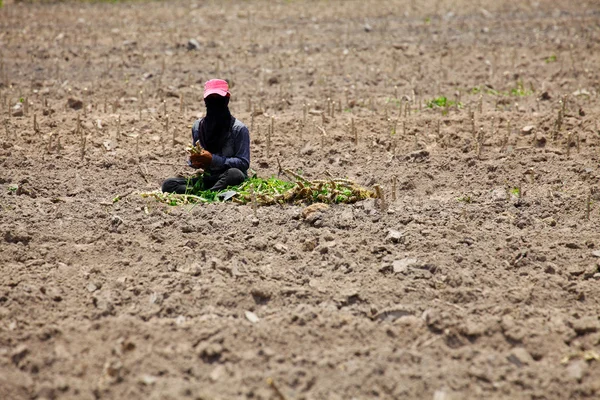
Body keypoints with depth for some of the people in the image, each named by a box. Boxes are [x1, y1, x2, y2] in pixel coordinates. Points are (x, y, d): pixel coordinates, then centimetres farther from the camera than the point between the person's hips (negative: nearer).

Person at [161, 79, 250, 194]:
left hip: (227, 180, -4)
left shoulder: (238, 128, -5)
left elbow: (244, 163, -11)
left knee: (235, 174, -40)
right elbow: (193, 157, 19)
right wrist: (194, 161, -7)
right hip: (207, 179, 5)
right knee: (168, 184, -16)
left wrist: (213, 160, -20)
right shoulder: (198, 126, 10)